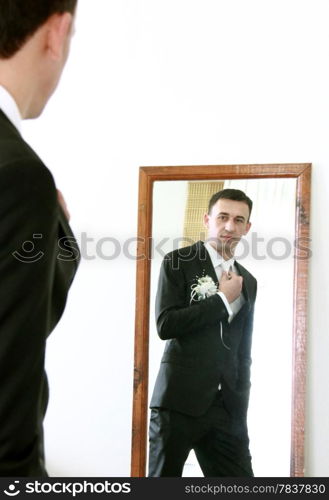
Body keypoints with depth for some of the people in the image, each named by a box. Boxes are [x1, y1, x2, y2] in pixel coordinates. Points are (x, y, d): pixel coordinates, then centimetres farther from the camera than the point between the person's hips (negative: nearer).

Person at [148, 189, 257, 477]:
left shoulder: (248, 282, 16)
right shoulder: (178, 262, 1)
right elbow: (165, 325, -13)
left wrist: (241, 408, 11)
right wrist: (224, 300, -8)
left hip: (228, 408, 4)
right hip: (179, 400, -4)